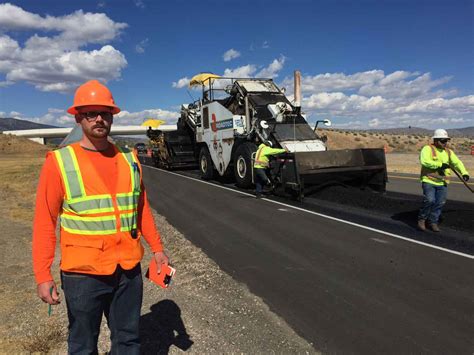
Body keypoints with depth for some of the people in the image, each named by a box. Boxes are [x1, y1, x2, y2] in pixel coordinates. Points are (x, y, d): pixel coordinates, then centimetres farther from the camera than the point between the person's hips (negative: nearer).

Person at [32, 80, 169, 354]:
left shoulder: (129, 159, 4)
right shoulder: (59, 162, -7)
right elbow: (45, 222, -7)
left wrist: (157, 248, 9)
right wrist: (43, 275, -10)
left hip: (129, 269, 3)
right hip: (83, 273, -3)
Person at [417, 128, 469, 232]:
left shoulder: (448, 152, 14)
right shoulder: (428, 149, -7)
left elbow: (457, 162, 7)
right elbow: (424, 161, -22)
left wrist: (464, 172, -9)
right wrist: (440, 164, -23)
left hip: (442, 183, 6)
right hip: (429, 181, -6)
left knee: (440, 203, 6)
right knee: (430, 200, -15)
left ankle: (433, 221, 22)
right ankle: (421, 219, 6)